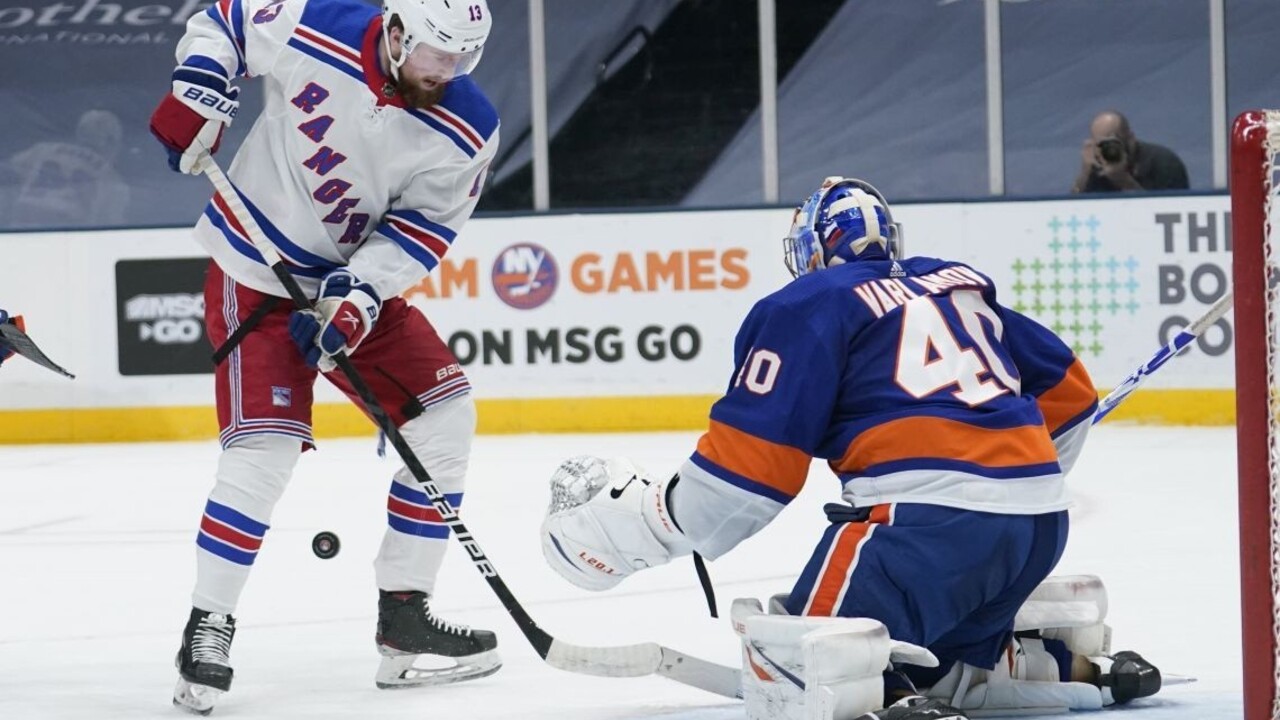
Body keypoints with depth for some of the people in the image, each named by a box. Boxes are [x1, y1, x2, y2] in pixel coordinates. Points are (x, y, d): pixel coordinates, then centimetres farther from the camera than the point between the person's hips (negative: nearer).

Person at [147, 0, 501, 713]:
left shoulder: (468, 131, -14)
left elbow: (422, 227, -11)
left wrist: (359, 293, -24)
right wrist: (198, 92, -16)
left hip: (360, 277, 5)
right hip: (255, 270, -5)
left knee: (442, 412, 0)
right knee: (266, 445, -18)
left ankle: (405, 618, 9)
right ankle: (208, 628, -4)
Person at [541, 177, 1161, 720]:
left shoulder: (807, 305, 5)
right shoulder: (965, 285, 24)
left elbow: (754, 462, -3)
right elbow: (1069, 393, 27)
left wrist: (639, 527, 8)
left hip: (930, 521, -7)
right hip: (1041, 521, 8)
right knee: (924, 665, 28)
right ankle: (1079, 663, 13)